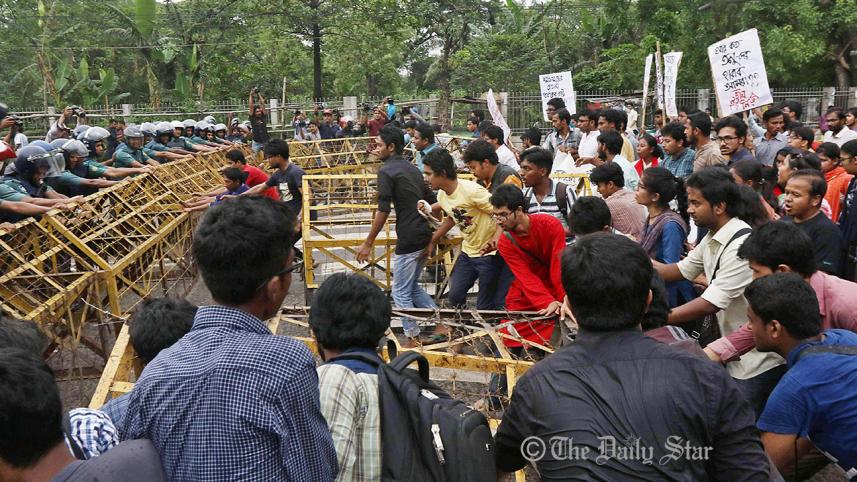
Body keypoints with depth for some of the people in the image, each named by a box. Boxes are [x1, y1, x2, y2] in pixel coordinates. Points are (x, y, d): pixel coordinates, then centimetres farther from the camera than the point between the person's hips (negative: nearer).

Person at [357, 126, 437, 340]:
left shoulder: (386, 171, -10)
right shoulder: (412, 168, 15)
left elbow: (383, 211, -16)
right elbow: (432, 202, 17)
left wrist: (368, 243, -11)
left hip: (408, 240, -8)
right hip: (424, 235, 8)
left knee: (401, 292, 4)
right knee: (412, 286, 21)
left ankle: (413, 338, 8)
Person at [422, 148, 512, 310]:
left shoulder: (471, 191, -24)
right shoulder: (442, 195, 3)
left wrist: (496, 238, -38)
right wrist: (432, 242, 21)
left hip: (489, 253, -8)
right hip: (468, 252, 8)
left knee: (484, 307, -2)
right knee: (455, 296, 7)